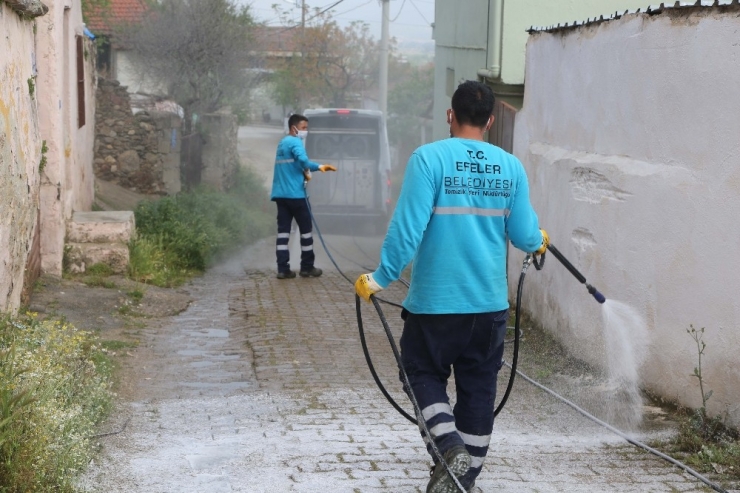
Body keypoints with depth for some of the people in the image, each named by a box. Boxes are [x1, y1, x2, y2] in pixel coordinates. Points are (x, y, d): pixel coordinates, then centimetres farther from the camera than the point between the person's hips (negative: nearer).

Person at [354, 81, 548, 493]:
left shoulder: (429, 158, -11)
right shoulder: (511, 166, 0)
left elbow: (408, 227, -17)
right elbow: (523, 235, 2)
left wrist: (382, 278, -8)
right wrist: (539, 240, 25)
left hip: (435, 302, -3)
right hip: (490, 303, 3)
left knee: (425, 374, 14)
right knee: (479, 389, 13)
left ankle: (450, 445, -8)